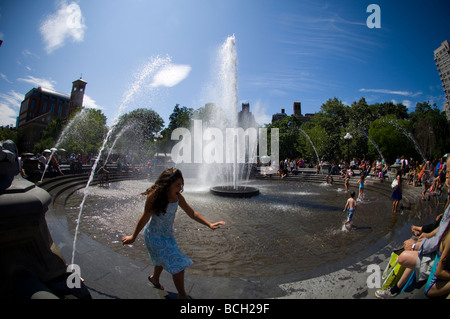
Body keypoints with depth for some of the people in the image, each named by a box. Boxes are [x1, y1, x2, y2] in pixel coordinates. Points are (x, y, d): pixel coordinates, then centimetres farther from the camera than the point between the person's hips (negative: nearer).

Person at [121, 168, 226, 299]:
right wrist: (133, 237, -6)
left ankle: (155, 278, 63)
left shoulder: (178, 198, -14)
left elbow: (192, 213, -10)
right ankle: (182, 295, 18)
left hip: (167, 234, 6)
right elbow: (145, 218, -19)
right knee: (179, 264, -6)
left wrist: (209, 224, -19)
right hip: (154, 235, -6)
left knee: (163, 258, 31)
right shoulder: (154, 197, -30)